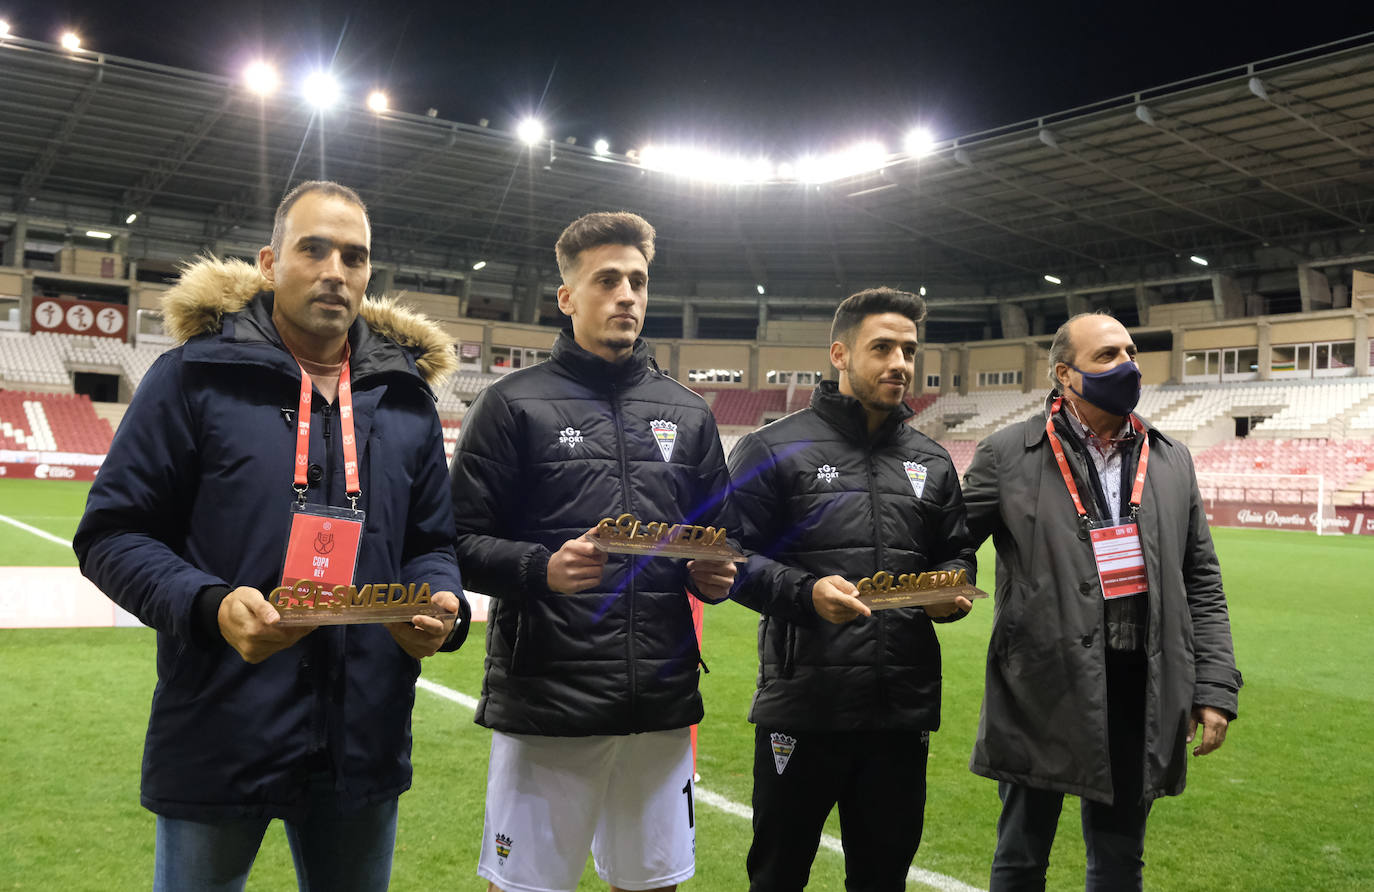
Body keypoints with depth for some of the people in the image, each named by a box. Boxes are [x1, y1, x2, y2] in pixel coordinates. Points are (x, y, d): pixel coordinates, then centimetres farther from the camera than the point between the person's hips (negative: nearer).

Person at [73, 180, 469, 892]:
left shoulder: (406, 394, 10)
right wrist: (210, 605, -21)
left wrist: (443, 607, -8)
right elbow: (112, 532, -3)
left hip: (364, 744, 4)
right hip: (217, 740, -3)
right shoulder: (196, 375, -3)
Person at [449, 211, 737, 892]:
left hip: (662, 704, 4)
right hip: (543, 702, -4)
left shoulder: (686, 413, 13)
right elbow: (461, 541, -5)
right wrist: (543, 569, -22)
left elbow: (718, 537, 19)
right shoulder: (515, 403, -1)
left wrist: (714, 576, -3)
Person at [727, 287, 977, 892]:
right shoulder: (775, 449, -2)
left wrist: (951, 593, -4)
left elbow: (957, 554, 19)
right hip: (803, 700, -4)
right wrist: (805, 593, -22)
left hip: (904, 705, 5)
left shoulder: (931, 461, 13)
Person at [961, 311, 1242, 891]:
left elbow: (1202, 583, 11)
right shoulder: (1007, 454, -3)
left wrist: (1216, 687, 5)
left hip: (1140, 690, 4)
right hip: (1041, 690, -3)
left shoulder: (1172, 461, 10)